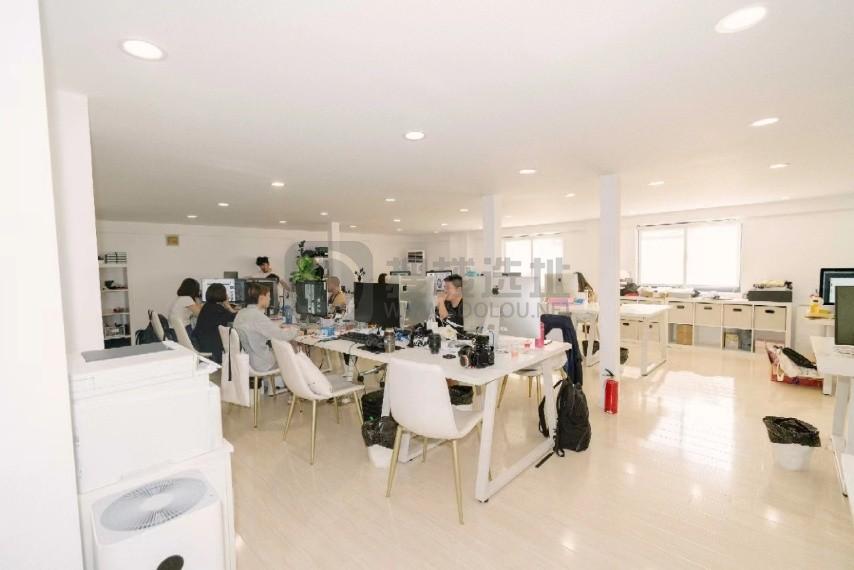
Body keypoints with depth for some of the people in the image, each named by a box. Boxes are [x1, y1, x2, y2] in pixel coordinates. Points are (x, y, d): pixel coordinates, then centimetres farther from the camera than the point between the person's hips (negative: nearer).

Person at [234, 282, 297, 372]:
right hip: (261, 365, -8)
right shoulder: (257, 316, -25)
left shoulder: (241, 313, 2)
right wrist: (294, 332, -4)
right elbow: (282, 336, -23)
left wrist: (279, 329, 7)